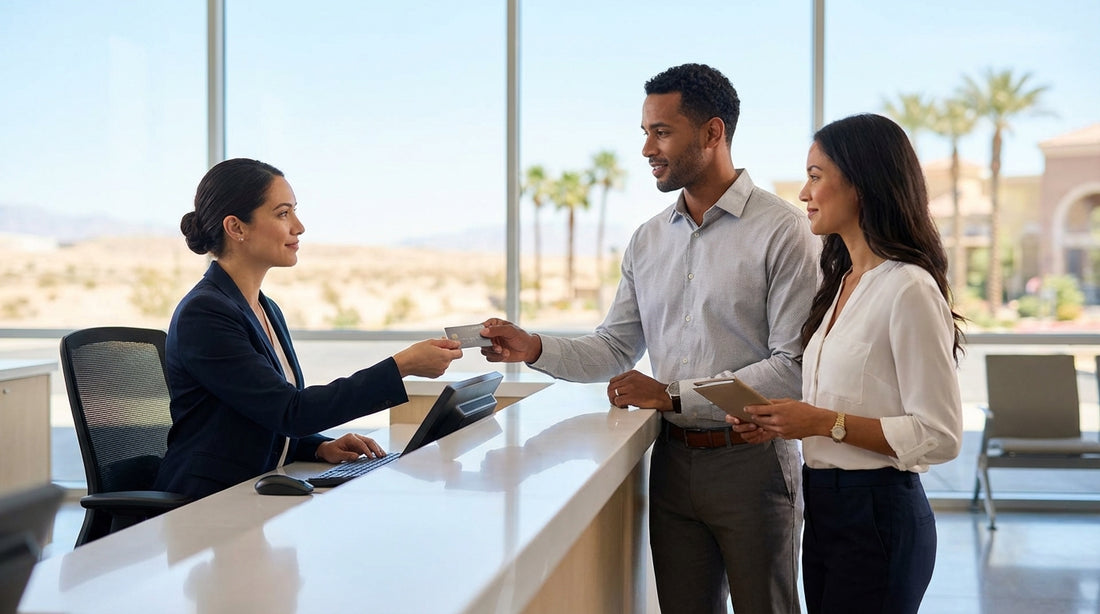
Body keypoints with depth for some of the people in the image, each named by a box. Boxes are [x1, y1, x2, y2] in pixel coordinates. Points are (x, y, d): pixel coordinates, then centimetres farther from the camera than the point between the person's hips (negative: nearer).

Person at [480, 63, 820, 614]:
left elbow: (794, 366, -17)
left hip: (750, 460, -5)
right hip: (673, 461, 5)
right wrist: (535, 348, -7)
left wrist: (672, 395, -17)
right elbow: (614, 349, 11)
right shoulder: (647, 241, 9)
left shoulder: (782, 231, -11)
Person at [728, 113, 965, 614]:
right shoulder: (841, 283, 12)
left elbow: (940, 436, -19)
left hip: (878, 516, -9)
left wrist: (824, 422, -21)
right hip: (823, 507, 9)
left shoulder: (908, 290, -17)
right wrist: (780, 423, 2)